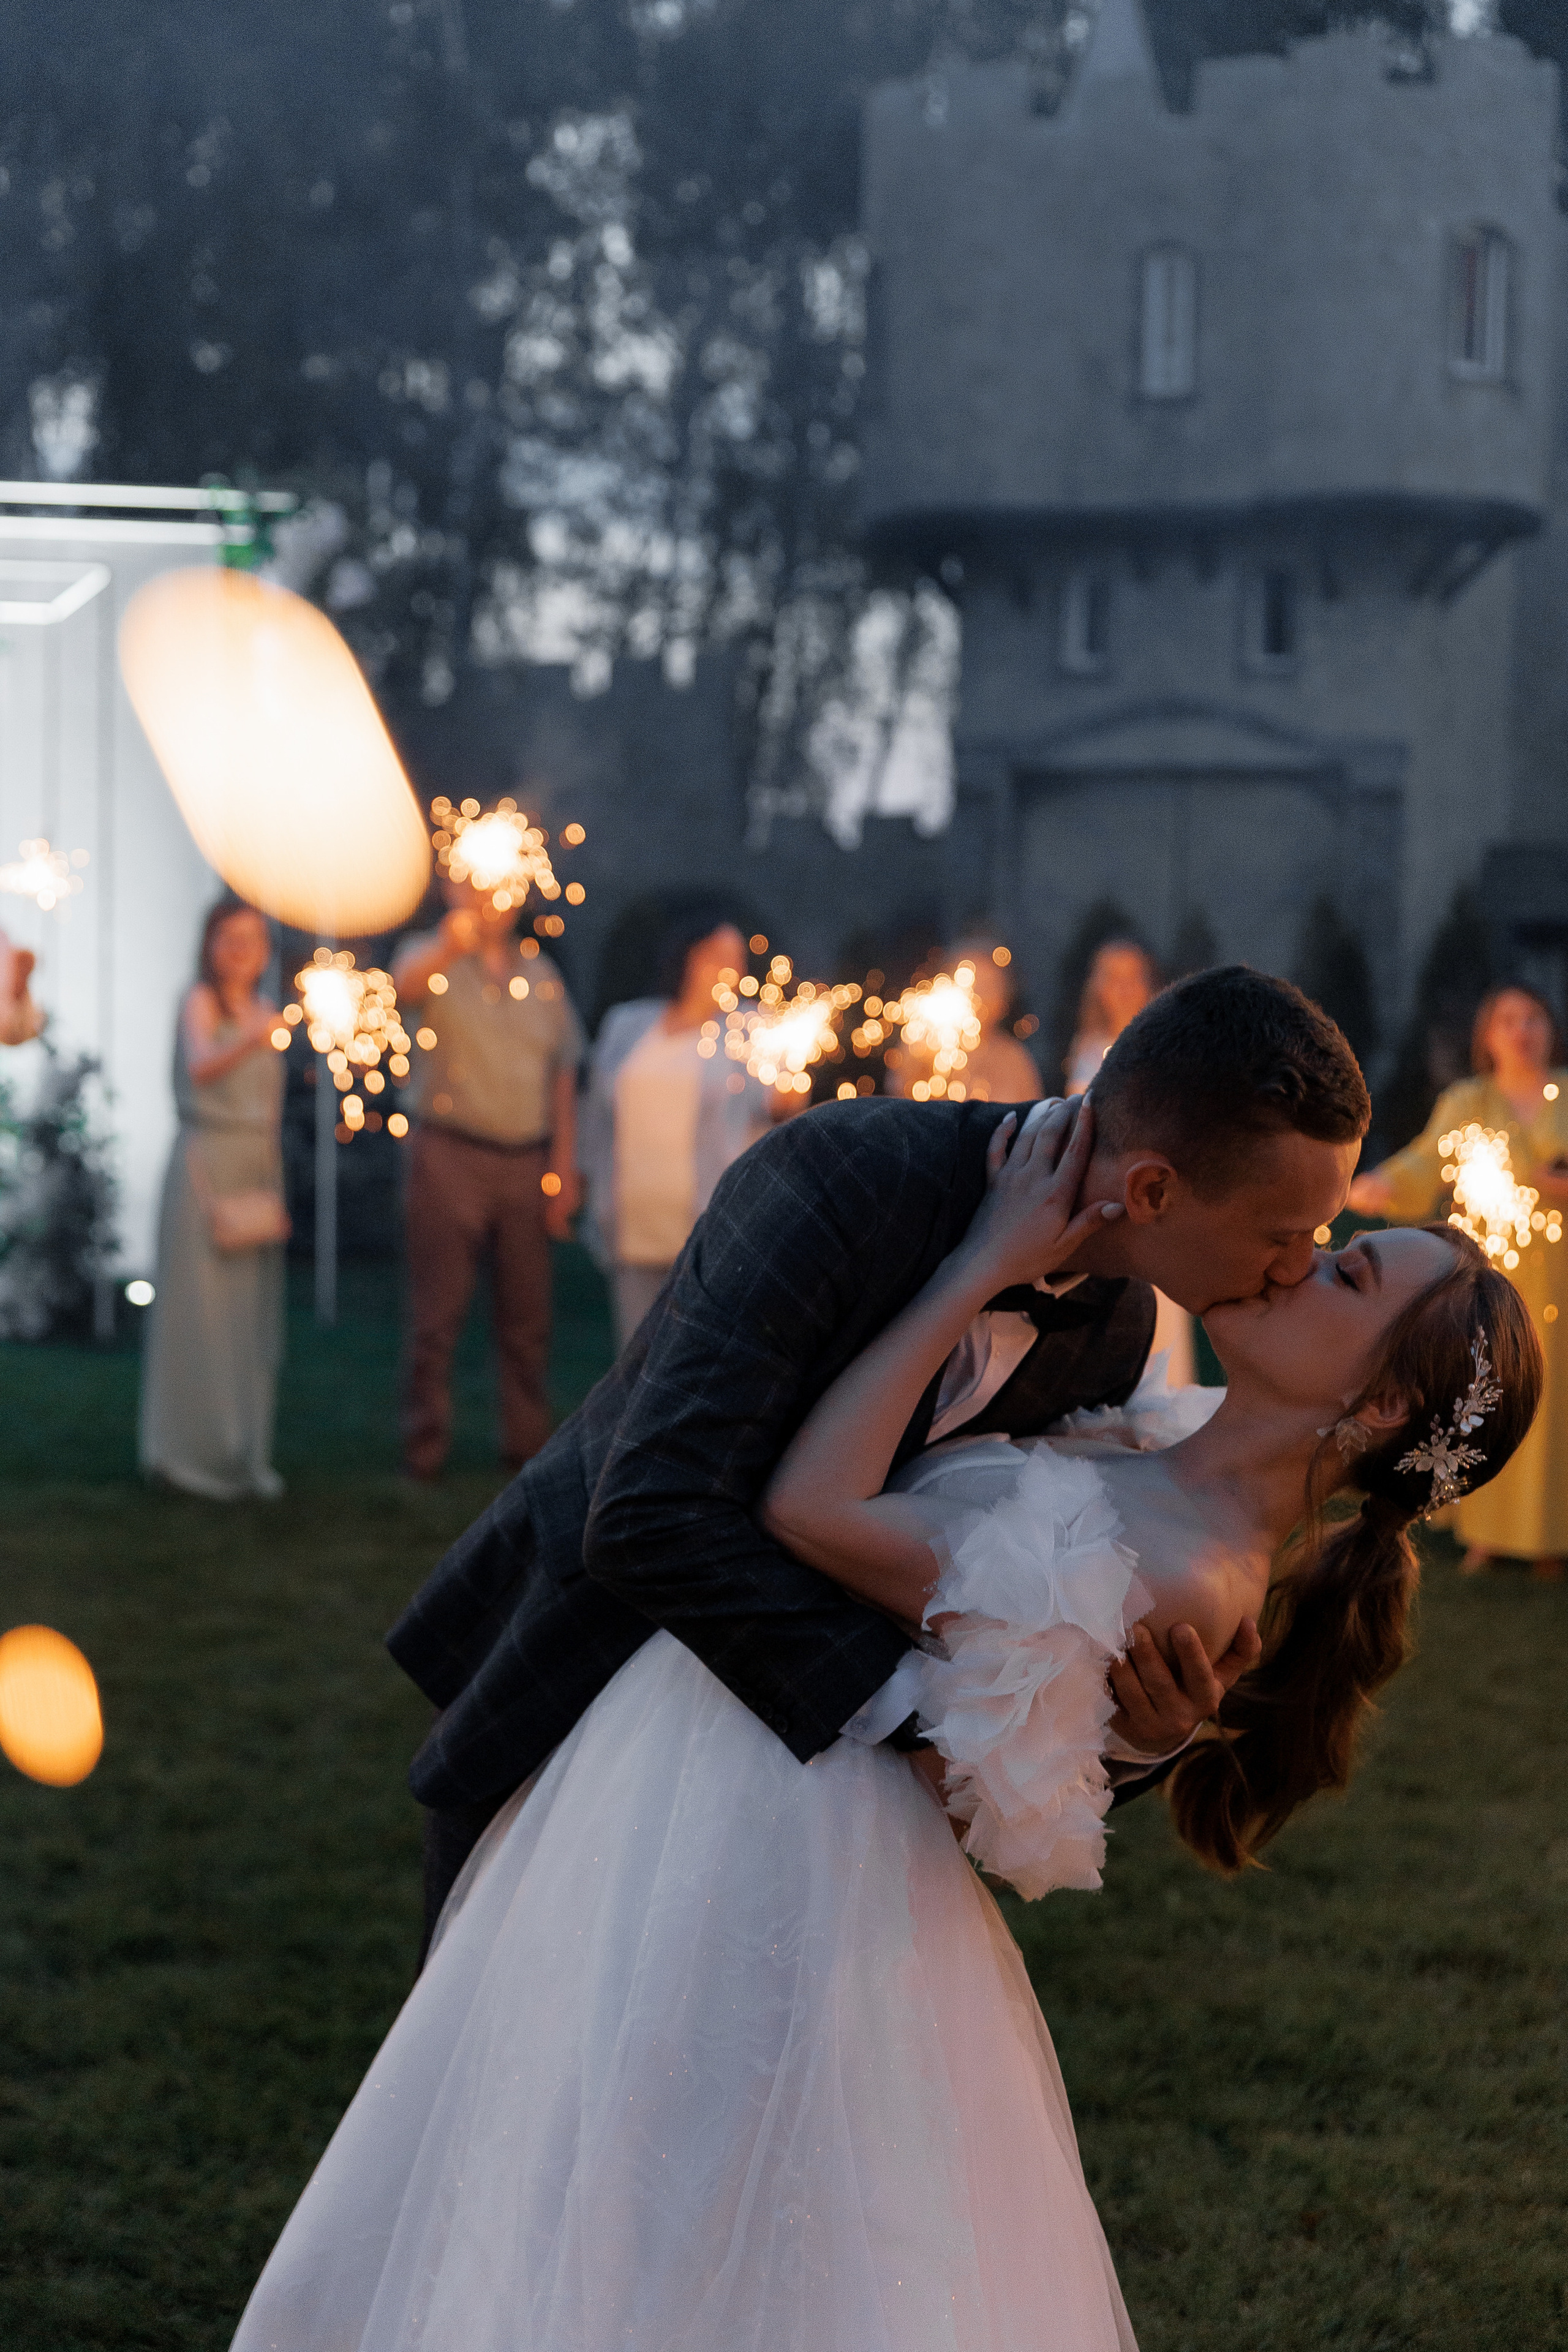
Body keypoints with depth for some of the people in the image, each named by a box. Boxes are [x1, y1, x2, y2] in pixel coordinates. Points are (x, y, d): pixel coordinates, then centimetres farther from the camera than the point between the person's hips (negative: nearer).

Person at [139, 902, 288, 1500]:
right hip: (207, 1163, -7)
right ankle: (194, 1450, -1)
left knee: (252, 1315, 9)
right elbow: (201, 1067, -28)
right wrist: (248, 1042, -47)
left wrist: (277, 1191, 16)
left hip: (258, 1173, 7)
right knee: (203, 1310, -7)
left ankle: (245, 1455, 15)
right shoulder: (201, 1002, -6)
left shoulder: (263, 1012, 14)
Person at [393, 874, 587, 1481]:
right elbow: (407, 986, -24)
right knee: (437, 1311, -3)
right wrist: (450, 947, -46)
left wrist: (564, 1167, 7)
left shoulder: (541, 974, 15)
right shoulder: (434, 957, 1)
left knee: (527, 1312, 7)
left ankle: (528, 1442, 15)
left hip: (528, 1161, 4)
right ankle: (426, 1447, 2)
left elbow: (562, 1074, 16)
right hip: (451, 1155, -4)